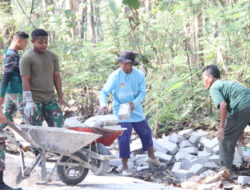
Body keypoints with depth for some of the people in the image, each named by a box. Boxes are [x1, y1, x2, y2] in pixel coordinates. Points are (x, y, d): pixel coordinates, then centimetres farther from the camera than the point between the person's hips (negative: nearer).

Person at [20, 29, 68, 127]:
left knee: (58, 125, -2)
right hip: (34, 100, -5)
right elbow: (25, 80, -10)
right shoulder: (27, 58, -5)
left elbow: (57, 77, 14)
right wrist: (29, 101, -17)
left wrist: (60, 97, 7)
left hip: (50, 99, 5)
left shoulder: (52, 56, 11)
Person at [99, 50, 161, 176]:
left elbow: (142, 93, -8)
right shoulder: (115, 76, -15)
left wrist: (134, 103, -27)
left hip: (136, 110, 4)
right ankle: (125, 167, -5)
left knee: (146, 132, 18)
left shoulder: (139, 75, -7)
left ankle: (151, 156, 43)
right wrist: (103, 104, -36)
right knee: (124, 138, -12)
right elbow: (104, 92, -16)